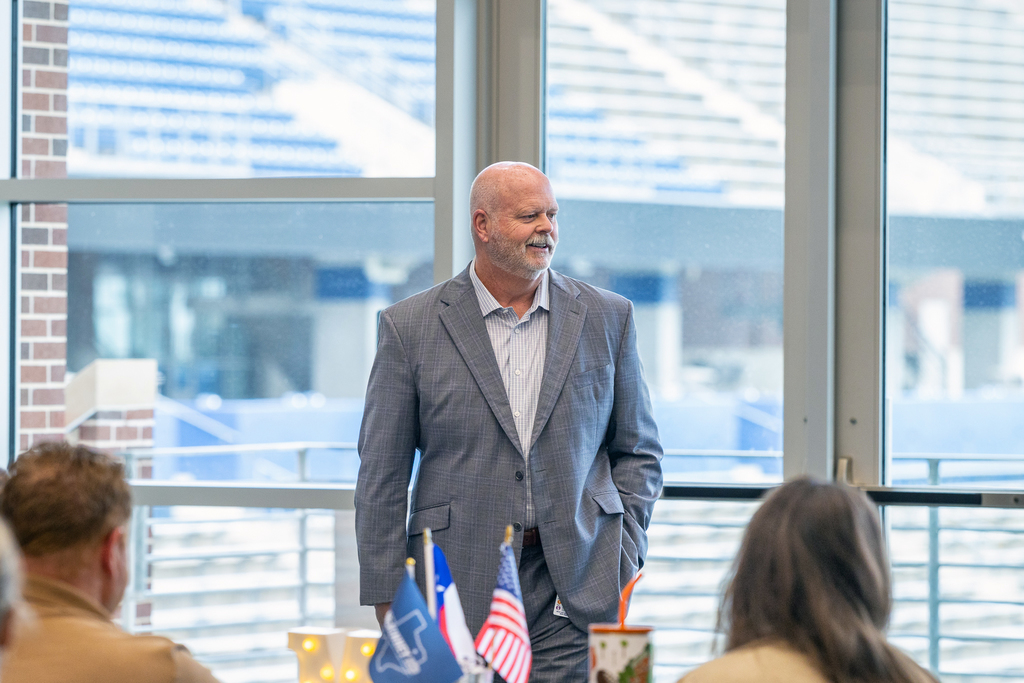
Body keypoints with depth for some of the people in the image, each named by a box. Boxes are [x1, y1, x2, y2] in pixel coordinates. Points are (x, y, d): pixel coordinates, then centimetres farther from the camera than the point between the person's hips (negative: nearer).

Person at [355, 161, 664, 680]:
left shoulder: (608, 319, 9)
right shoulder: (410, 327, 3)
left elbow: (638, 452, 15)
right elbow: (382, 477, 3)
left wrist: (623, 560, 3)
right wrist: (387, 604, -2)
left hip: (573, 597, 1)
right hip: (456, 589, -1)